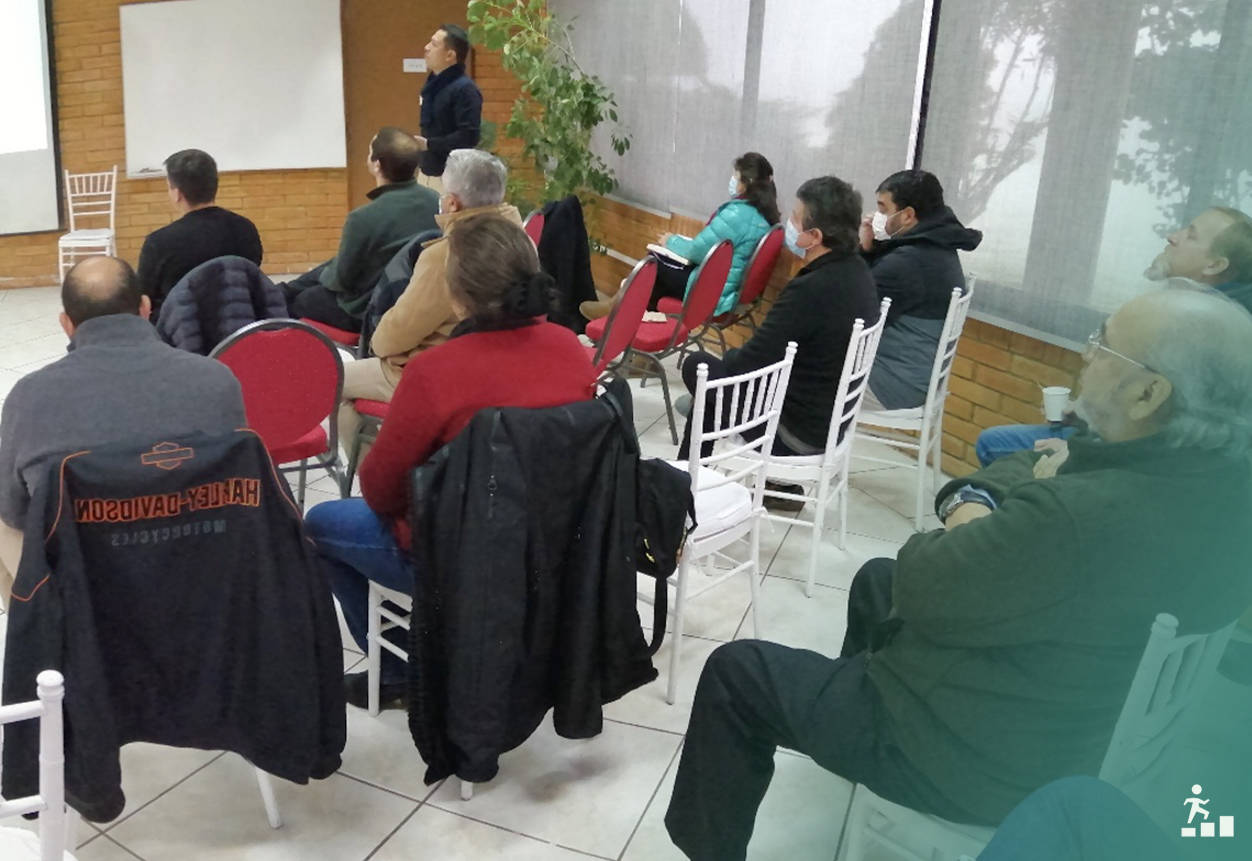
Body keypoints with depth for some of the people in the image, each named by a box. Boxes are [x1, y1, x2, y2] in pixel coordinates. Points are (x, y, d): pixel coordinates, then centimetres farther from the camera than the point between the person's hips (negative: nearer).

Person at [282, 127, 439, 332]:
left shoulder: (364, 218, -31)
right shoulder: (435, 202, -13)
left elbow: (340, 279, -16)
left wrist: (323, 274, 9)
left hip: (366, 312, -6)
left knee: (289, 301, 17)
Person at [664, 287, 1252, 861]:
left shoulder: (1086, 517, -38)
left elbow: (921, 590, -24)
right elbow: (1023, 470, 4)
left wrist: (967, 520, -7)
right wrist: (974, 501, -15)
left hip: (994, 755, -9)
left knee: (736, 673, 3)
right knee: (876, 579, 29)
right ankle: (852, 691, 54)